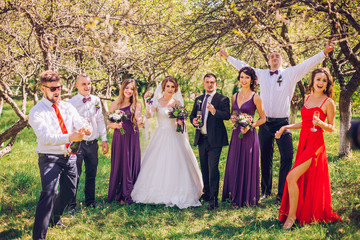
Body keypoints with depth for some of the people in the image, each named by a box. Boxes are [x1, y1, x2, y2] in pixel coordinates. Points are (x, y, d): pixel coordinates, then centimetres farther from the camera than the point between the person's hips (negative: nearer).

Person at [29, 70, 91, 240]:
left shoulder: (67, 107, 10)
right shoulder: (37, 112, -9)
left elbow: (80, 123, 1)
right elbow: (45, 137, -22)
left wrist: (86, 128, -26)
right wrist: (69, 138, -36)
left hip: (69, 157, 6)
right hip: (50, 158, -6)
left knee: (69, 192, 18)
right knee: (49, 192, -23)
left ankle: (55, 218, 47)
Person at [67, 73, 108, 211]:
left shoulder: (96, 101, 7)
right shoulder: (71, 103, -8)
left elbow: (100, 120, 13)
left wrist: (104, 139, 12)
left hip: (93, 143, 5)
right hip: (77, 143, -5)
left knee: (91, 174, 14)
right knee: (75, 175, -1)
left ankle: (90, 201, 29)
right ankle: (71, 204, 11)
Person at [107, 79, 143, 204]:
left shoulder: (136, 104, 3)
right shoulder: (114, 104, 7)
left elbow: (138, 116, -17)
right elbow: (109, 123, 7)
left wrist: (140, 121, -41)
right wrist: (116, 125, -16)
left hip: (132, 138, -1)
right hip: (118, 137, 1)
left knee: (131, 165, -1)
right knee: (118, 165, 2)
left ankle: (127, 195, 8)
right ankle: (117, 194, 14)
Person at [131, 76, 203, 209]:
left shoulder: (178, 103, 8)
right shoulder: (157, 102, -2)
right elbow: (148, 115, -20)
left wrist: (180, 122, -7)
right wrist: (148, 110, -42)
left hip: (174, 137, 3)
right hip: (161, 136, -3)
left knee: (176, 165, 1)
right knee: (158, 164, -4)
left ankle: (177, 195, 11)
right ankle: (159, 194, 8)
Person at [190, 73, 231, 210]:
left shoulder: (223, 99, -4)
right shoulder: (198, 99, 14)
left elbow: (227, 116, -18)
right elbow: (192, 115, 20)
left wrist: (214, 111, -36)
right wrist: (193, 120, -4)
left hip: (214, 139, -6)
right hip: (201, 138, 6)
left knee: (213, 168, -9)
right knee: (204, 168, 15)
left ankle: (213, 198, -4)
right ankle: (207, 193, 29)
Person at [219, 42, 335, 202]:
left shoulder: (291, 73, 5)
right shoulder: (261, 74, 13)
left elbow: (308, 64, -2)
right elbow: (243, 67, 21)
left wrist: (324, 53, -13)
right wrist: (228, 57, 26)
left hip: (282, 123, -2)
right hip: (265, 123, 3)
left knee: (287, 157, -9)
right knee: (265, 158, 10)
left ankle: (282, 194, -1)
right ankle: (265, 191, 22)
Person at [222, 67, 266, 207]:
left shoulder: (255, 97, -5)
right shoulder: (235, 96, 10)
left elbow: (263, 118, -1)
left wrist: (250, 126, -15)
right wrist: (232, 118, -2)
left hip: (249, 136, -5)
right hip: (236, 135, 5)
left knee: (248, 165, 1)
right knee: (234, 165, 8)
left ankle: (247, 197, 12)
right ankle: (235, 196, 20)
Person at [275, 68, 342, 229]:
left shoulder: (328, 102, -6)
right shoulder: (307, 98, 13)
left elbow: (331, 128, -2)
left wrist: (320, 123, -22)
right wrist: (286, 127, 17)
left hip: (315, 145, -7)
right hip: (303, 142, 7)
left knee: (291, 177, -14)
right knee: (302, 180, 11)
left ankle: (291, 215, -1)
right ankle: (305, 213, 26)